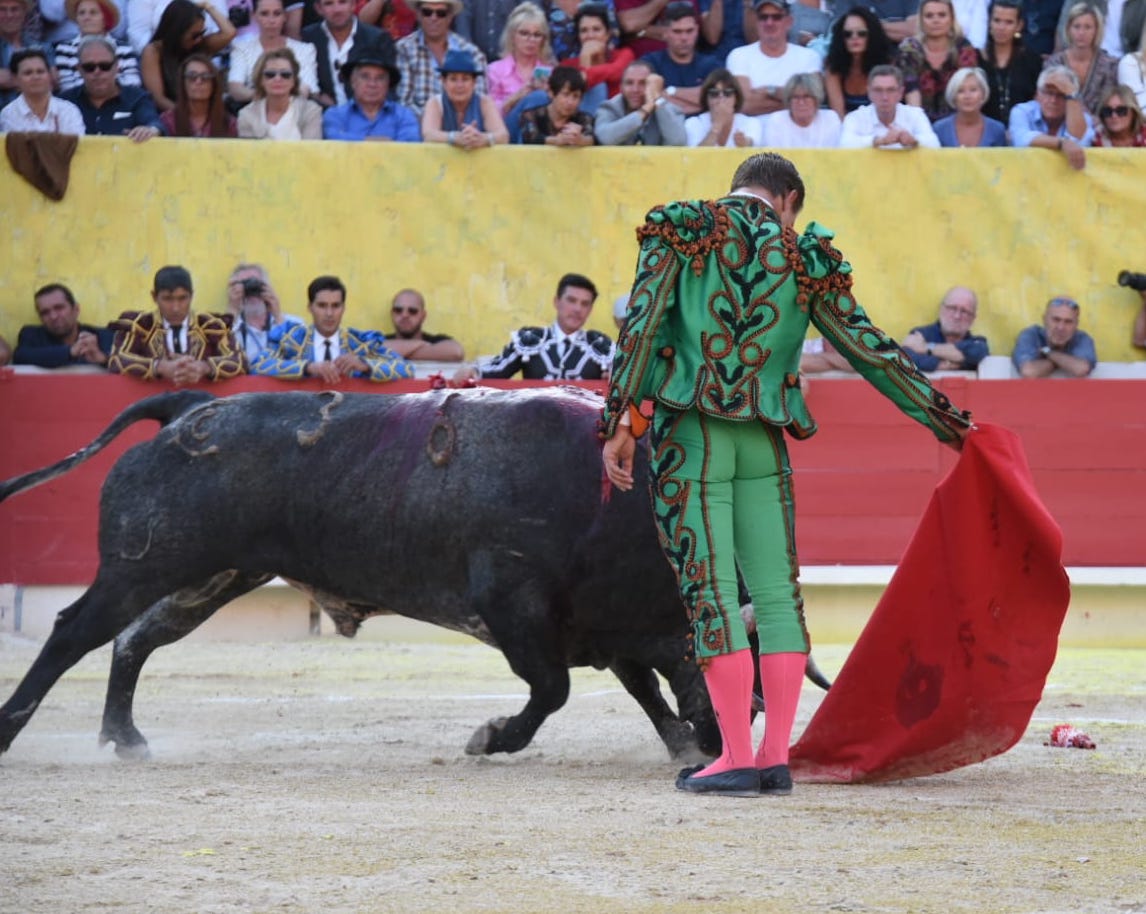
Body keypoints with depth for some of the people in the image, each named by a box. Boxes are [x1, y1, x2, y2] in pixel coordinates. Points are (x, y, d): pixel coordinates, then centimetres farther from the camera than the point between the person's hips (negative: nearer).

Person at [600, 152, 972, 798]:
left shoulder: (682, 234, 5)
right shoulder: (806, 260, 8)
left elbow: (643, 325, -6)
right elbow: (874, 353, 10)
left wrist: (621, 420, -7)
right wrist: (948, 423, 17)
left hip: (687, 435, -2)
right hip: (764, 443, 2)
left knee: (709, 593, -3)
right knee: (777, 593, 7)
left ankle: (738, 760, -7)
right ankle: (777, 760, 5)